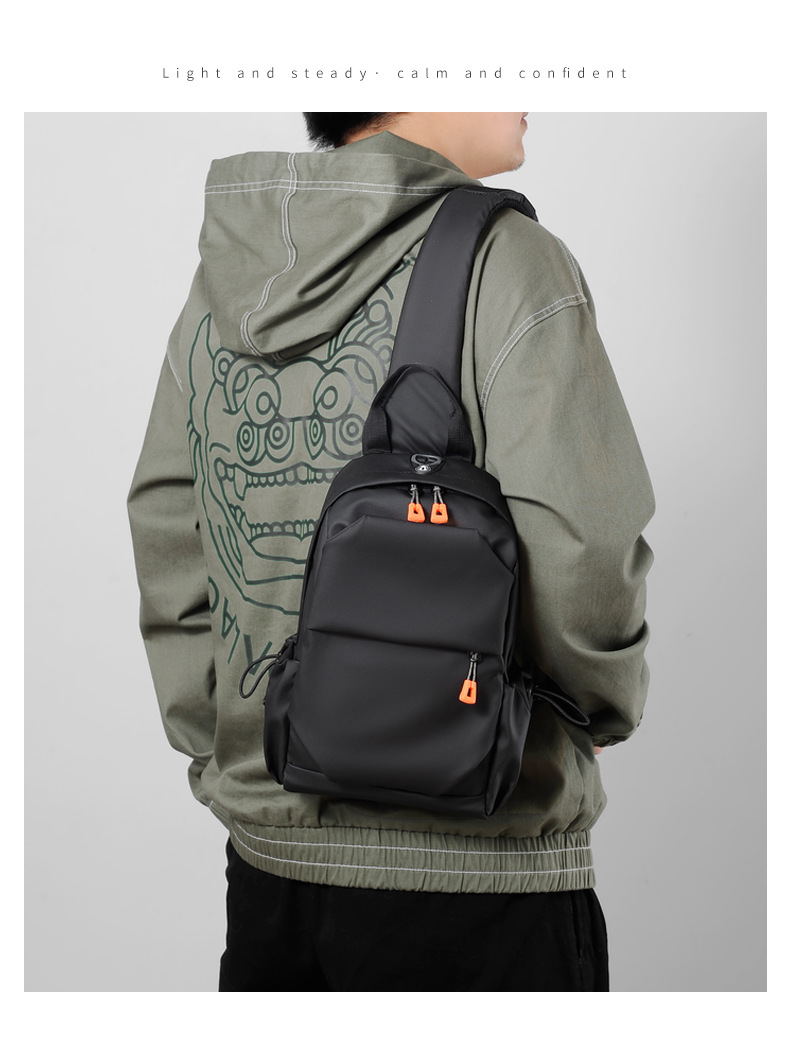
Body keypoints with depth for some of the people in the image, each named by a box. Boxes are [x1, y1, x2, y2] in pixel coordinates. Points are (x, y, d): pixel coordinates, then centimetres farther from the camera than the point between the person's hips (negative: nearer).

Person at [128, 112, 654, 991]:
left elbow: (169, 564, 8)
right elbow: (578, 558, -19)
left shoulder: (218, 287, 5)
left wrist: (225, 759, 16)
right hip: (476, 865, -5)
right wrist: (604, 709, 1)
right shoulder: (501, 265, -13)